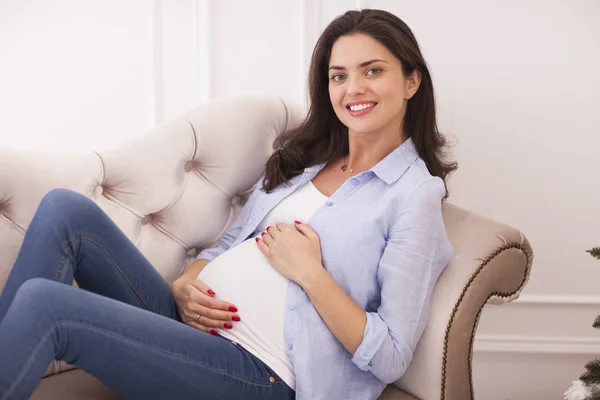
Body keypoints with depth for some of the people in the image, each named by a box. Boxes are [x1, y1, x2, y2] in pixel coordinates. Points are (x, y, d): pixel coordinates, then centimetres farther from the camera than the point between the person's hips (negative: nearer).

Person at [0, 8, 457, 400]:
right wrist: (183, 287, -3)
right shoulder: (303, 156, 16)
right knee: (66, 209, -13)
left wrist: (309, 271, -14)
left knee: (42, 305, -24)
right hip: (193, 318, 8)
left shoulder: (416, 193, -5)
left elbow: (391, 359, -10)